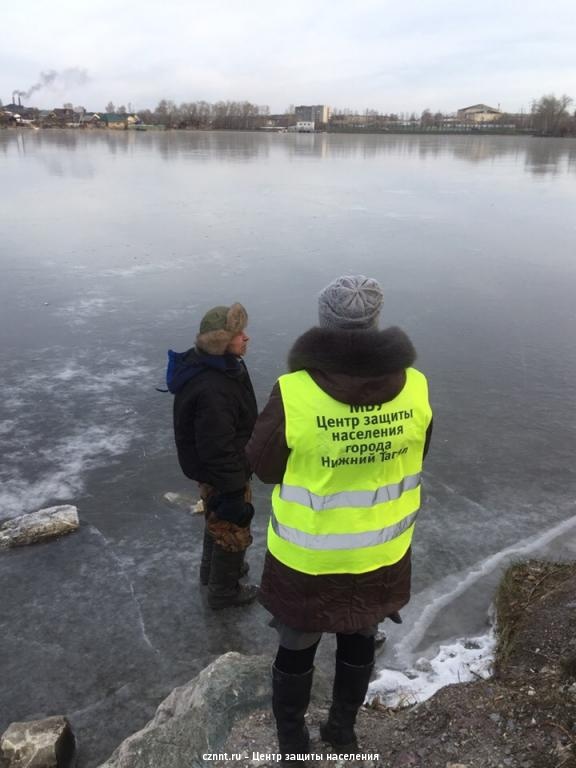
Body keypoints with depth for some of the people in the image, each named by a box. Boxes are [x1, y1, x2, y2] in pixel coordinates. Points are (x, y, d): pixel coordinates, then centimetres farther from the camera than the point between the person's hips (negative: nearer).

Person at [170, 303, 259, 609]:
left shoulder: (218, 366, -3)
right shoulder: (212, 391, -37)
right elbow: (218, 450, -33)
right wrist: (233, 493, -25)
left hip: (215, 469, 10)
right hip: (221, 474, -10)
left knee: (217, 519, 29)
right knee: (233, 531, 11)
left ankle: (212, 569, 53)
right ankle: (224, 591, 33)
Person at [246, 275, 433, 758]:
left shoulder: (295, 393, -27)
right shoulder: (414, 388, -16)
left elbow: (263, 465, -11)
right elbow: (412, 458, 0)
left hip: (307, 557, -2)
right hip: (382, 554, 3)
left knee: (297, 649, 22)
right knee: (360, 640, 28)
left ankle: (292, 743, 45)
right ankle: (343, 729, 50)